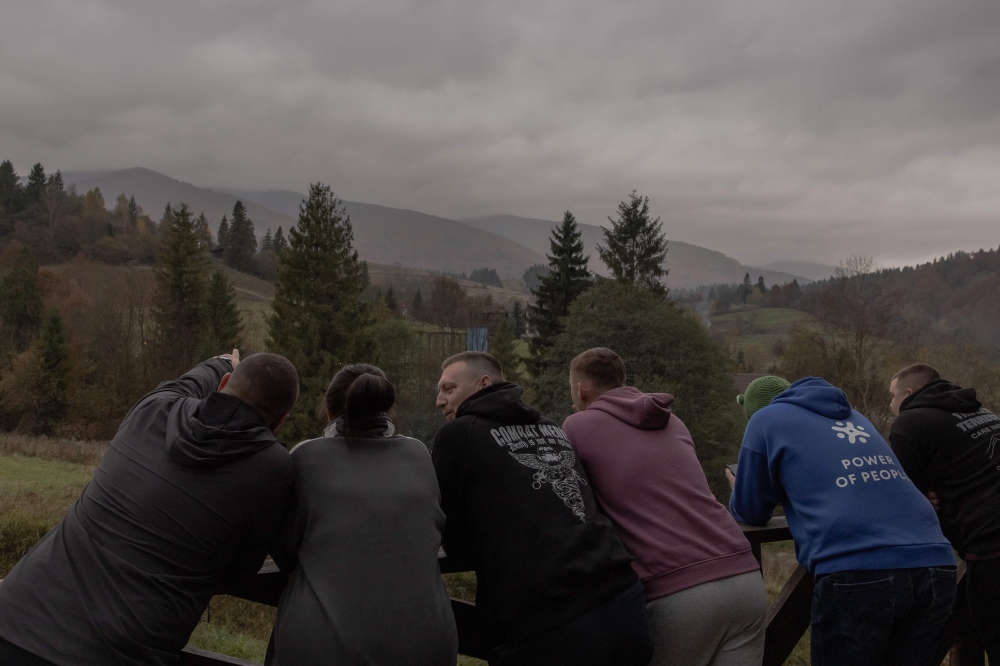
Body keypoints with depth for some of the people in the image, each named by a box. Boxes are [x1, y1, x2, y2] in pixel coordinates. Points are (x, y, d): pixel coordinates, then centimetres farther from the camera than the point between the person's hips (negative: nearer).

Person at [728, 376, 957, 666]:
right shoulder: (854, 416, 30)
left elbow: (751, 512, 17)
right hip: (936, 566, 6)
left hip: (857, 574, -6)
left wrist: (739, 496, 38)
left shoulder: (766, 419, 12)